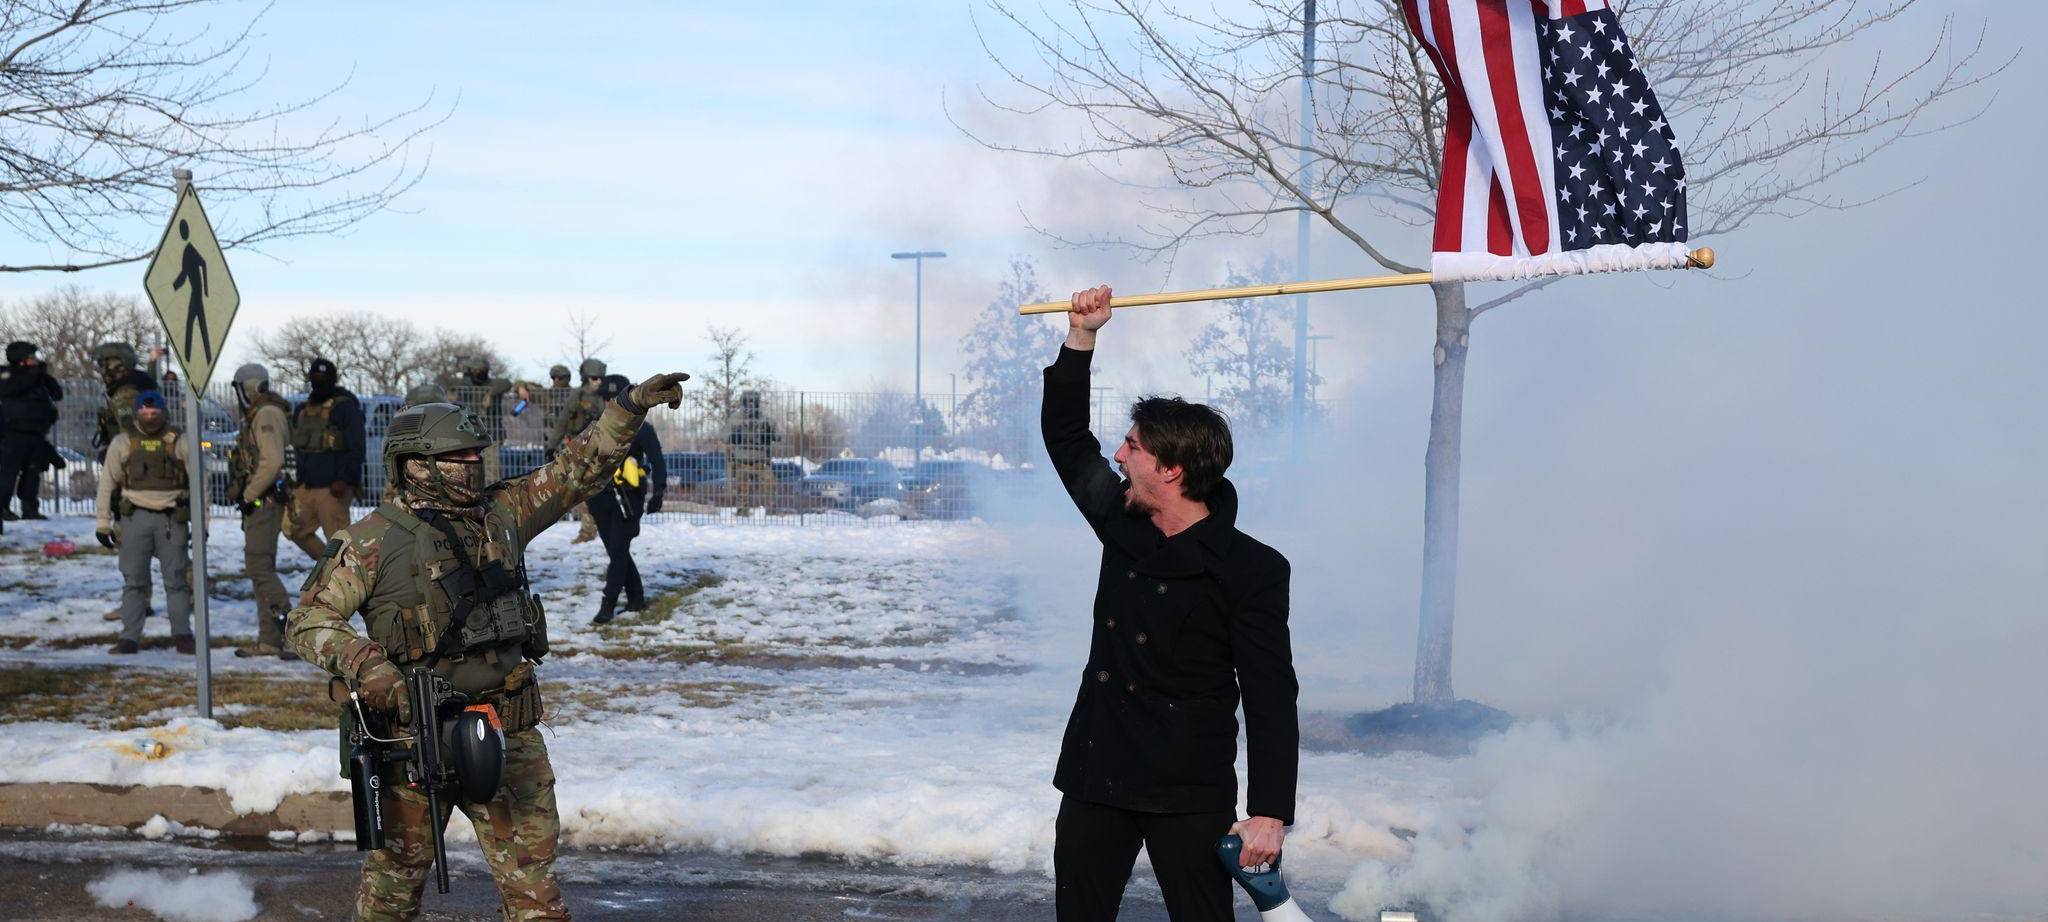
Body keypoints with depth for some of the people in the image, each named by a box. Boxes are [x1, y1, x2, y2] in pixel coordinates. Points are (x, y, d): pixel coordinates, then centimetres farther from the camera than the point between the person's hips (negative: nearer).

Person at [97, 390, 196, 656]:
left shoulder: (178, 443, 5)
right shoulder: (122, 443, 7)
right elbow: (107, 483, 9)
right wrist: (103, 522, 3)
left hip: (172, 518, -1)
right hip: (135, 517, 1)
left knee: (176, 579, 2)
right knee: (133, 581, 2)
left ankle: (182, 634, 11)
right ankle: (130, 637, 6)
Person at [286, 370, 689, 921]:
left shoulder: (502, 512, 8)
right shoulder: (375, 540, -6)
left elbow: (576, 469, 10)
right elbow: (310, 619, -4)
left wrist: (631, 407, 1)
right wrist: (368, 669, -19)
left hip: (507, 728, 4)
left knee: (531, 859, 6)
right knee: (399, 864, 12)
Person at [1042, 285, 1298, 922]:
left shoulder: (1251, 571, -11)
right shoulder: (1121, 525, 5)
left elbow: (1270, 699, -12)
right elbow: (1066, 436, 17)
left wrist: (1269, 813, -17)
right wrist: (1081, 337, 9)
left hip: (1191, 796, -5)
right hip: (1095, 777, 6)